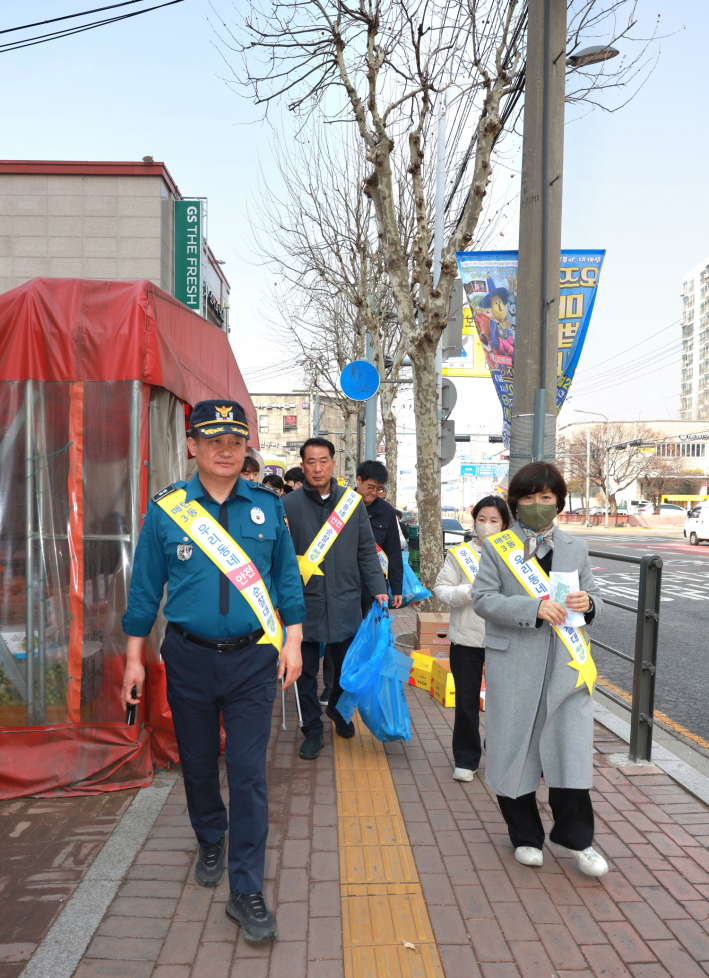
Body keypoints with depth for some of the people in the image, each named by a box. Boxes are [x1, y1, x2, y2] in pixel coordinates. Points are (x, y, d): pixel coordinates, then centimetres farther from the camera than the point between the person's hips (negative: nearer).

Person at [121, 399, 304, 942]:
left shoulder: (268, 505, -1)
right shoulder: (166, 508, -3)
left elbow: (287, 575, 6)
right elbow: (146, 586, 3)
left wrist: (292, 640, 1)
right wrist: (135, 657, 4)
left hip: (253, 658, -1)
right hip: (189, 658, 1)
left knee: (249, 773, 0)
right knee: (198, 764, 18)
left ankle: (247, 891, 14)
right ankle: (211, 842, 46)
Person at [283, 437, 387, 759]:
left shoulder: (352, 502, 4)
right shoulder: (287, 505, -3)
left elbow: (366, 551, 8)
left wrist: (378, 588, 1)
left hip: (345, 601, 2)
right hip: (305, 603, -2)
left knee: (346, 666, 16)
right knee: (306, 672, 8)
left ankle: (338, 709, 44)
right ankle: (312, 730, 27)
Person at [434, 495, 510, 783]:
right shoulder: (459, 554, -1)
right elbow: (441, 590, -4)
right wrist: (470, 592, -20)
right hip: (467, 640, 0)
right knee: (466, 703, 8)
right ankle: (466, 760, 24)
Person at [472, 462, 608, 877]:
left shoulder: (576, 548, 11)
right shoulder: (497, 547, 1)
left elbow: (595, 597, 15)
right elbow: (483, 598, -8)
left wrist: (588, 602, -10)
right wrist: (535, 608, -20)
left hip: (567, 664, 2)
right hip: (514, 664, -2)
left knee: (572, 747, 0)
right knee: (515, 748, 8)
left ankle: (576, 838, 22)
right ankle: (526, 836, 28)